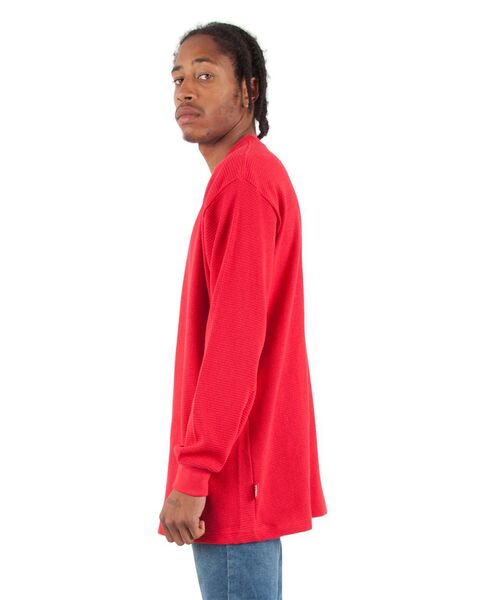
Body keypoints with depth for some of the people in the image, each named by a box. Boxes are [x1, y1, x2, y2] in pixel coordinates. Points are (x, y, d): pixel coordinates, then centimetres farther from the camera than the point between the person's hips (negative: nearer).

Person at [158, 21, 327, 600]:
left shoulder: (242, 179, -14)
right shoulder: (257, 173, 17)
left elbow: (235, 337, -21)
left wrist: (192, 475, -21)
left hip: (231, 470, -10)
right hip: (249, 463, 10)